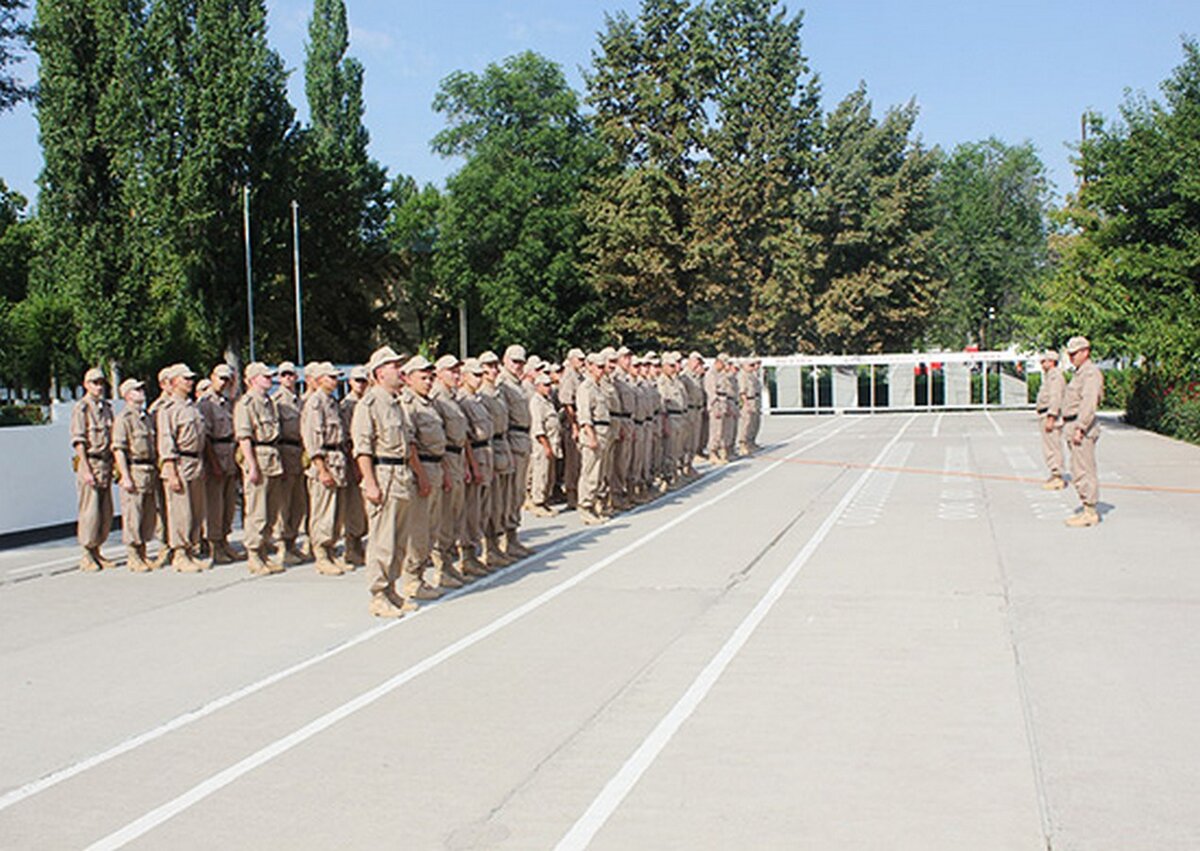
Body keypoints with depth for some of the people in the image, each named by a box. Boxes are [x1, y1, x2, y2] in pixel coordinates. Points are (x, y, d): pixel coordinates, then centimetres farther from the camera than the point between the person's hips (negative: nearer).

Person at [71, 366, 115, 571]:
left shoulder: (106, 406, 14)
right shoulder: (81, 408, -6)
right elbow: (78, 441, -11)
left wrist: (113, 464, 13)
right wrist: (86, 470, -17)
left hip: (106, 464, 7)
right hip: (89, 463, -7)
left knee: (106, 512, 8)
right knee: (90, 512, -5)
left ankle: (96, 552, 17)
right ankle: (87, 556, 3)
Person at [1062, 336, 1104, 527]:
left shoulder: (1091, 373, -12)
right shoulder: (1080, 373, 21)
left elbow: (1088, 403, -21)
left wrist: (1080, 428, -26)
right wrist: (1068, 425, 18)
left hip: (1083, 427, -11)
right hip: (1073, 425, 11)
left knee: (1084, 472, -9)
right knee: (1079, 472, 13)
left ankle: (1090, 513, -6)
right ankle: (1088, 510, 19)